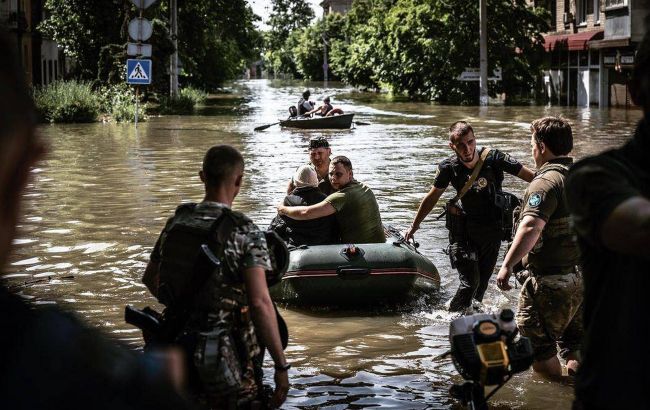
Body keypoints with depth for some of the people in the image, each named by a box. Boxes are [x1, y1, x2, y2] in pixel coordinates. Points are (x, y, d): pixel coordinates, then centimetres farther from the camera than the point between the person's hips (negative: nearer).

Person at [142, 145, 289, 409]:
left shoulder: (176, 222, 2)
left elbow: (149, 278, 16)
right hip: (226, 356, -5)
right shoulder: (245, 233, -16)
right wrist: (281, 367, -20)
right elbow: (260, 302, -24)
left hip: (178, 347, 6)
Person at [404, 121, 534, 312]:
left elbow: (531, 177, -14)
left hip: (492, 230, 0)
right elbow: (432, 197, 8)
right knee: (470, 281, -13)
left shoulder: (493, 158, -14)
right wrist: (414, 226, 16)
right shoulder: (449, 167, -8)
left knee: (482, 283, 8)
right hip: (464, 230, 0)